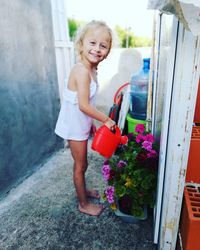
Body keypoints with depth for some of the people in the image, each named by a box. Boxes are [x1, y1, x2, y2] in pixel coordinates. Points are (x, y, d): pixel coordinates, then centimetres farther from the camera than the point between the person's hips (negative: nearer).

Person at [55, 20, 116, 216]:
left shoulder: (90, 69, 4)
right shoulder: (82, 71, -25)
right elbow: (84, 105, -28)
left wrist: (92, 124, 15)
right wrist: (106, 120, -17)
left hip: (82, 124, 8)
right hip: (75, 127, -8)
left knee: (81, 163, 24)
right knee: (80, 165, 9)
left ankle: (82, 190, 49)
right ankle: (83, 204, 31)